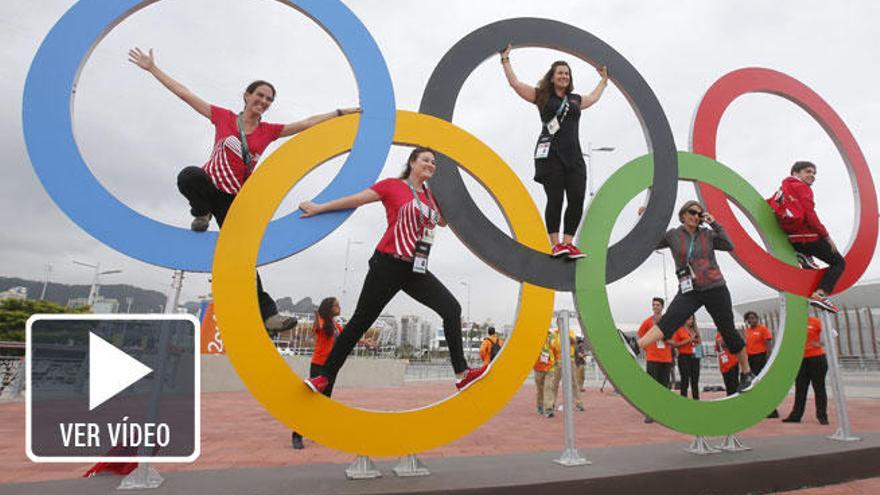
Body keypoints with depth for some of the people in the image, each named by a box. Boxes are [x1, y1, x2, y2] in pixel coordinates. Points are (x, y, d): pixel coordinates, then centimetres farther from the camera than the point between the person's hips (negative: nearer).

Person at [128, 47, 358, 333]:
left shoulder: (269, 131, 6)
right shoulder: (223, 117, 2)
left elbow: (307, 123, 5)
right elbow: (183, 93, 5)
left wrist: (342, 113, 2)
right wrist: (152, 68, 7)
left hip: (236, 199, 1)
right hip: (208, 187, -1)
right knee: (188, 176, -39)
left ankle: (268, 315, -2)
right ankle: (202, 213, -8)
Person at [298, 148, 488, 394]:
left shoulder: (430, 195, 16)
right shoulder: (392, 185, -1)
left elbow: (443, 221, 30)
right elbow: (356, 199, 1)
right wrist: (320, 208, 4)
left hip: (416, 271, 6)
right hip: (389, 266, -6)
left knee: (452, 309, -4)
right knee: (361, 320, -2)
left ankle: (462, 374, 0)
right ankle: (325, 376, 11)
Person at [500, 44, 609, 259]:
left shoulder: (575, 100, 22)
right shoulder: (541, 95, 10)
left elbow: (594, 97, 44)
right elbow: (515, 83, 9)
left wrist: (603, 80, 54)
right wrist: (505, 59, 12)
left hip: (574, 156, 4)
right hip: (550, 155, -4)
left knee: (577, 199, -6)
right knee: (555, 199, -8)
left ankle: (568, 242, 1)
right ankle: (555, 243, -1)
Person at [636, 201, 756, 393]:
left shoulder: (707, 234, 5)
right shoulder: (673, 235, 4)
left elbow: (729, 246, -8)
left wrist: (714, 223, -8)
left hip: (715, 289, 0)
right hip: (689, 291, 0)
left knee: (728, 332, 7)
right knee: (668, 321, -23)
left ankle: (746, 373, 25)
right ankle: (635, 347, -44)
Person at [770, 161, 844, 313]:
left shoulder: (782, 189, 17)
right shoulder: (802, 187, -6)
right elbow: (810, 215, -16)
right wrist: (826, 236, -11)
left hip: (792, 240, 8)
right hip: (808, 237, -8)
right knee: (839, 262, 4)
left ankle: (804, 256, 9)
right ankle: (820, 294, -14)